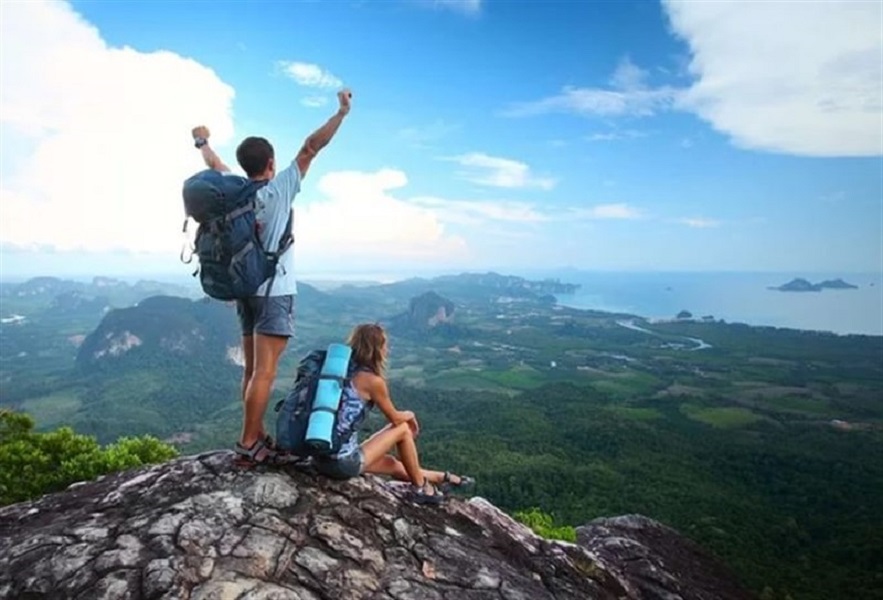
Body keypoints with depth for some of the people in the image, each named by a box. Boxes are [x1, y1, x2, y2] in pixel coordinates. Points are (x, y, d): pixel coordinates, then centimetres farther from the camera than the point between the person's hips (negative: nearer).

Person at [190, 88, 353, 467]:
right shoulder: (280, 188, -9)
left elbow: (215, 164, 26)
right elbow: (310, 148, -10)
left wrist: (202, 141, 45)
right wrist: (341, 112, -5)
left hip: (246, 288, 8)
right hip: (274, 291, -7)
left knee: (252, 369, 11)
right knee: (264, 372, -7)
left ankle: (257, 438, 18)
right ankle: (247, 446, -6)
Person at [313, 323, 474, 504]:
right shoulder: (372, 380, -14)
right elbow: (396, 419, -1)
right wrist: (410, 415, 22)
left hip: (321, 458, 8)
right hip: (343, 463, -8)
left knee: (393, 465, 25)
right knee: (403, 429, 9)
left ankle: (445, 478, 43)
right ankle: (420, 487, 24)